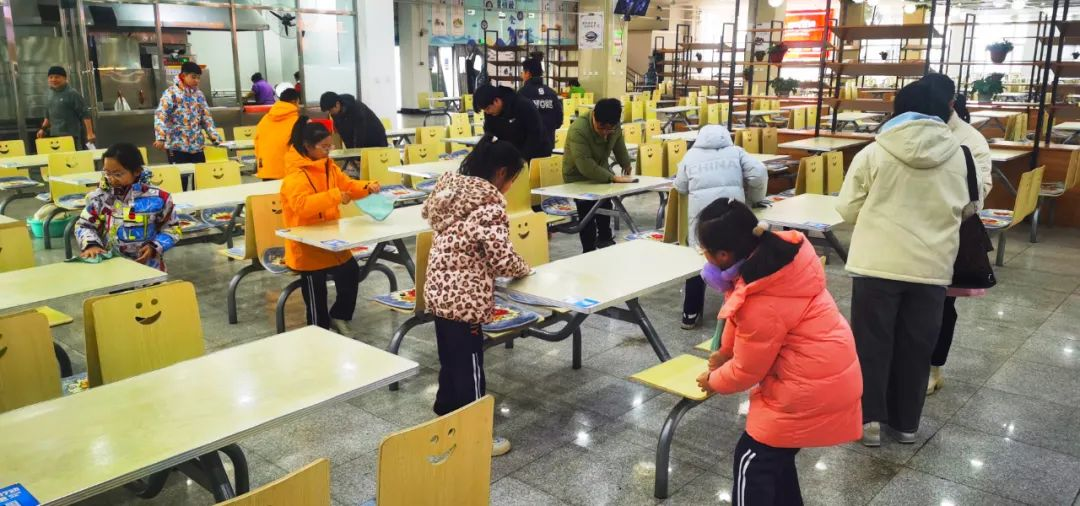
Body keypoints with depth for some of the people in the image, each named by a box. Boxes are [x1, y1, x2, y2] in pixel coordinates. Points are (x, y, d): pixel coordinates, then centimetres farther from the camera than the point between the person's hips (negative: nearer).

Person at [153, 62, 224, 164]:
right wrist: (160, 138, -26)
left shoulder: (199, 94, 12)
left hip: (197, 146, 5)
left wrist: (216, 138, 6)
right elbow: (160, 116, -13)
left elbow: (206, 118, 16)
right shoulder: (171, 93, -5)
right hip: (177, 146, -5)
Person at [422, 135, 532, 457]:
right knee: (470, 366, 5)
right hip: (464, 298, -8)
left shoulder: (449, 188, 6)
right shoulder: (489, 203, -19)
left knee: (450, 361, 22)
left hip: (439, 291, 8)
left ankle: (445, 419, 38)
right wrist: (524, 269, 1)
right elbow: (502, 259, -21)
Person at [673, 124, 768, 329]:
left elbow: (681, 187, 21)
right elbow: (759, 173, 7)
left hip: (701, 208, 0)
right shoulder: (736, 151, 20)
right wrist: (755, 199, 23)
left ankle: (691, 314, 15)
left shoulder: (691, 154, 22)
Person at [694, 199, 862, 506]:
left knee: (753, 461, 4)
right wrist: (725, 351, 14)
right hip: (829, 373, 9)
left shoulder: (761, 305, -31)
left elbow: (746, 371, -14)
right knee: (775, 453, 22)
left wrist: (713, 381, 5)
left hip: (810, 388, -9)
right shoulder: (775, 249, -7)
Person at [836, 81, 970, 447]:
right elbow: (959, 209, 13)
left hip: (878, 263, -2)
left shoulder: (874, 153, -7)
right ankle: (905, 422, 23)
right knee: (916, 346, 12)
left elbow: (848, 209, -2)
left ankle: (869, 418, 12)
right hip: (932, 265, 2)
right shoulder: (955, 155, 2)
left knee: (872, 341, 9)